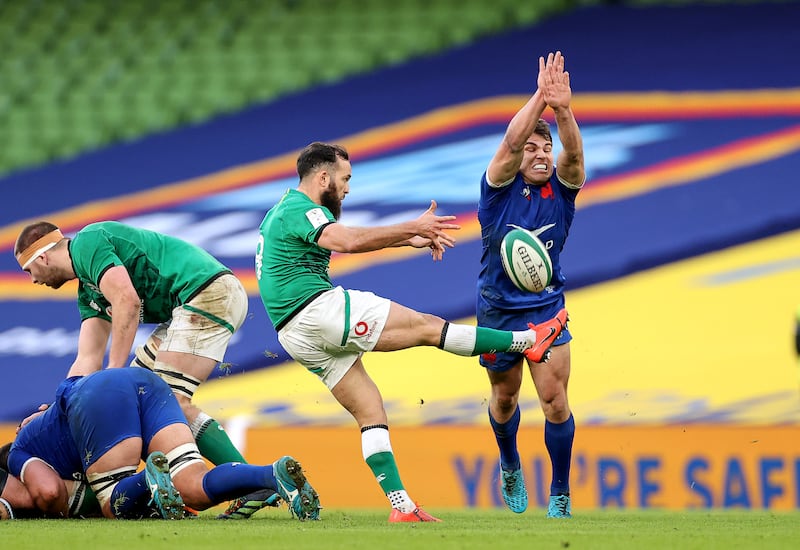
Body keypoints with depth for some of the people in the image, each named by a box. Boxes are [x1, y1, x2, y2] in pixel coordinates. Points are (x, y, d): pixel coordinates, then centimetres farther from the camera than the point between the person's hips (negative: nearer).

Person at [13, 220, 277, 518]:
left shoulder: (87, 242, -5)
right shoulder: (89, 292, 25)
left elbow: (127, 301, -18)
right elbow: (87, 362, 21)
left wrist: (114, 372, -17)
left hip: (208, 290, -11)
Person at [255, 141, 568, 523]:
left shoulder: (285, 210, 23)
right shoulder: (300, 209, -10)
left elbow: (351, 239, 30)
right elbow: (348, 241, -28)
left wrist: (410, 240, 26)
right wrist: (413, 229, -25)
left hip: (296, 336, 10)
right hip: (317, 309, -10)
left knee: (370, 413, 6)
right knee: (427, 327, -6)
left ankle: (401, 506, -1)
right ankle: (529, 340, -3)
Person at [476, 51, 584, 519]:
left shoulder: (561, 188, -5)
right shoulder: (500, 187, -9)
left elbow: (573, 153, -25)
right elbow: (510, 143, -27)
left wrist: (563, 110, -43)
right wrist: (540, 97, -38)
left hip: (547, 309, 0)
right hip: (498, 311, 0)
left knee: (555, 400, -10)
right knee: (505, 397, 17)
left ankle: (561, 494, 2)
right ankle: (510, 467, 45)